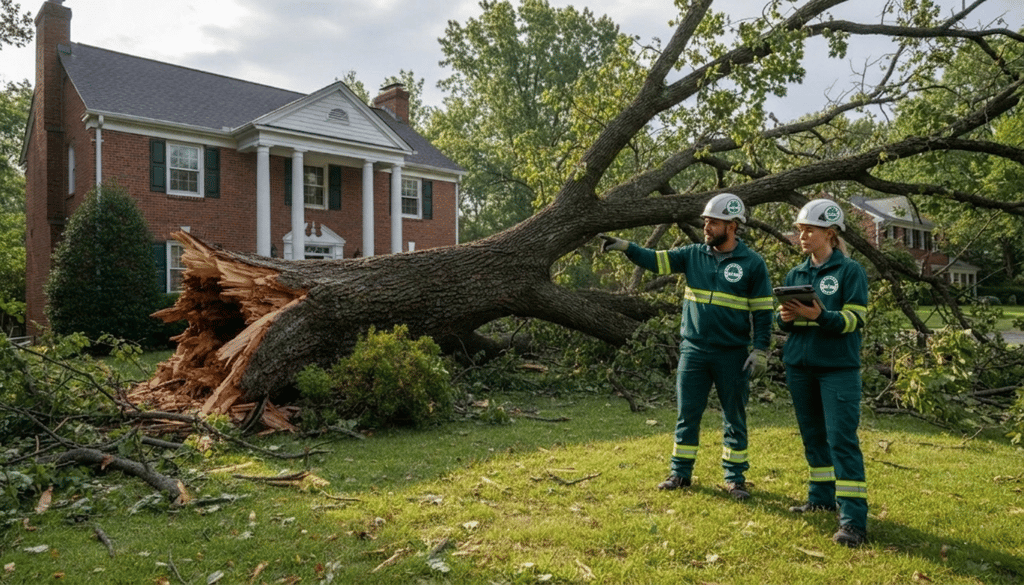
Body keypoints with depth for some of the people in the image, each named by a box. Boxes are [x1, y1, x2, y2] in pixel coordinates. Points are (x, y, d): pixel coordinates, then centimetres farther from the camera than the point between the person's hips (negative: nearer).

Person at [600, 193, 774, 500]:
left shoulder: (752, 263, -4)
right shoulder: (693, 254, 5)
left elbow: (763, 311, -2)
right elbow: (657, 260, -4)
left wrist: (761, 350, -7)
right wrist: (625, 247, -18)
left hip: (732, 356, -3)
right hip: (693, 351, 3)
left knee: (734, 419, 9)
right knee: (687, 414, 9)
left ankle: (735, 477, 23)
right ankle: (681, 472, 22)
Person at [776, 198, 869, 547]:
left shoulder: (850, 271, -4)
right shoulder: (795, 274, 11)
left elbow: (854, 319, -11)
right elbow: (784, 321, 13)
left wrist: (819, 315, -27)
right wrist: (786, 318, -10)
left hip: (838, 367, -6)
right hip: (799, 365, 6)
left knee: (842, 438, -9)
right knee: (812, 436, 13)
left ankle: (854, 519, -6)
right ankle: (822, 497, 27)